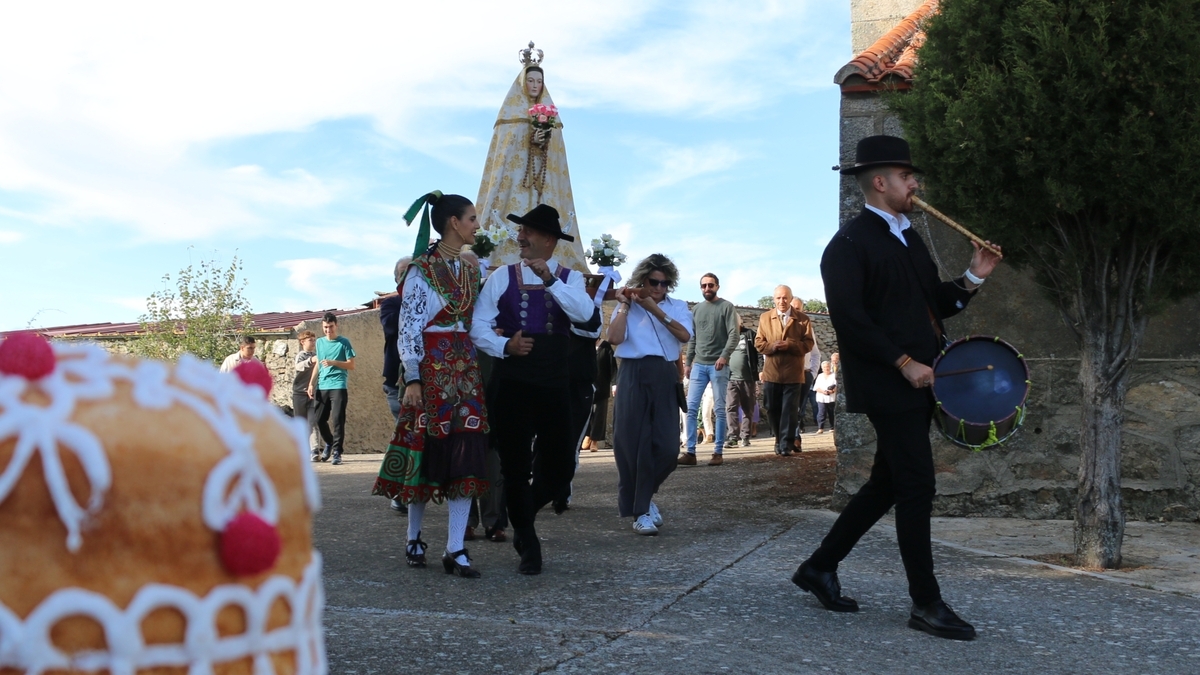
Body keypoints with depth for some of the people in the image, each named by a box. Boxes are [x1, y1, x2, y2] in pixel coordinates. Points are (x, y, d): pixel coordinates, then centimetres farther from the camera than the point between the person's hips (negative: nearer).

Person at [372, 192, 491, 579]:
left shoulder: (471, 270, 14)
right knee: (426, 451, 1)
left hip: (466, 368, 6)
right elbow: (409, 327, -8)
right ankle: (414, 539, 18)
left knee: (466, 455, -3)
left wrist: (479, 369, 13)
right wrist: (412, 379, -14)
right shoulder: (421, 269, -5)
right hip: (431, 368, -6)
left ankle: (455, 549, -1)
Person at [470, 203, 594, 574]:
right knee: (515, 464, 3)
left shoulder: (569, 278, 5)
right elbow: (479, 326, 0)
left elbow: (584, 313, -15)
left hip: (554, 382, 1)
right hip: (511, 380, -1)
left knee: (559, 466, 5)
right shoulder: (502, 276, 4)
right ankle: (527, 543, 20)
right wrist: (504, 345, -18)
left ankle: (525, 512, 36)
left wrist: (549, 278, -22)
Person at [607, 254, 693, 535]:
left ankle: (643, 497, 23)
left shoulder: (677, 307, 12)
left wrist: (655, 310, -12)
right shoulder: (627, 307, 8)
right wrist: (625, 305, -4)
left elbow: (685, 335, -8)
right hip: (633, 377, -1)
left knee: (666, 446, -3)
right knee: (633, 443, -1)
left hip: (665, 377, 2)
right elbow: (615, 338, -9)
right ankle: (641, 509, 10)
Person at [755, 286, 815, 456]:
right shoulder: (765, 318, 10)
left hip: (793, 372, -2)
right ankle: (779, 439, 23)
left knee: (789, 409, -4)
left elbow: (808, 343, -1)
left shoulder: (802, 319, 3)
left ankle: (785, 445, -1)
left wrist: (790, 345, -17)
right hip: (771, 371, 2)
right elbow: (758, 342, 7)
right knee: (772, 408, 7)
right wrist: (771, 346, -13)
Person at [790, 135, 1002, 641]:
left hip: (917, 385, 9)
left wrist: (971, 279, 3)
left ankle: (819, 567, 26)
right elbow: (848, 319, -19)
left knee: (886, 485, 13)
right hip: (888, 386, -9)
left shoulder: (908, 238, 18)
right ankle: (926, 604, 7)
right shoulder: (850, 243, -10)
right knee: (917, 488, -5)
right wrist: (904, 362, -20)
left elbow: (933, 304, 19)